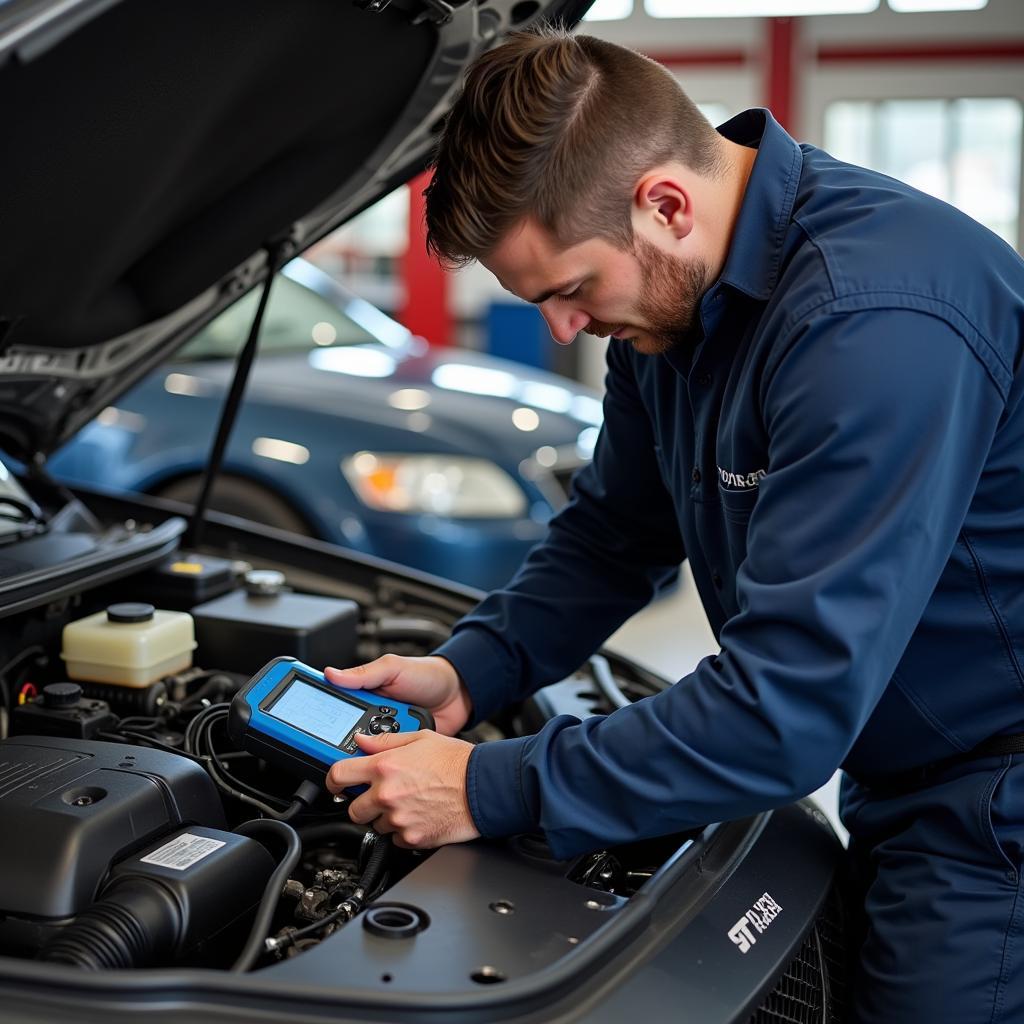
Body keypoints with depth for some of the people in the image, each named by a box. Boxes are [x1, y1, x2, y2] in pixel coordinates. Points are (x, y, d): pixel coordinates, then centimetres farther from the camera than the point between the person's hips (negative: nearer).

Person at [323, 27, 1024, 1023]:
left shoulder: (875, 318, -31)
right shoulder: (669, 295, -1)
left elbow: (788, 705, -33)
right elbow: (614, 532, 13)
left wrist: (489, 791, -25)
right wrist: (467, 672, -1)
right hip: (891, 781, 8)